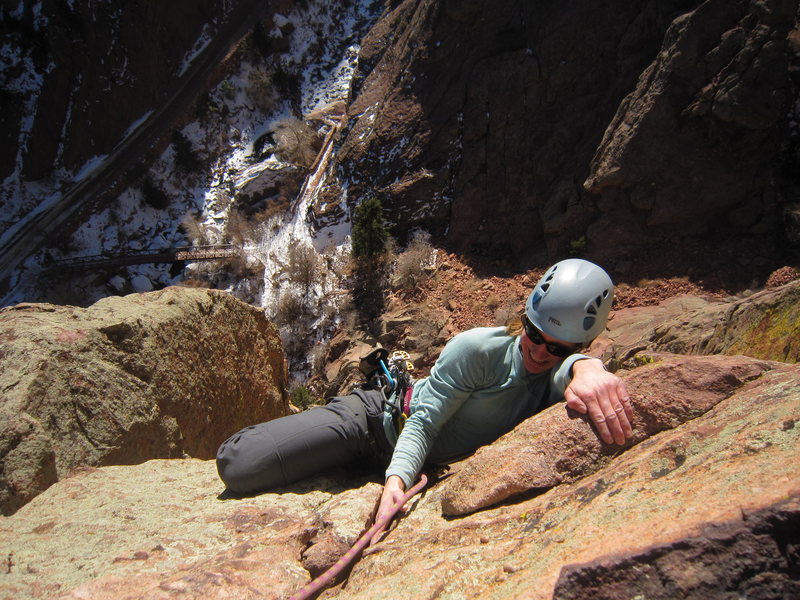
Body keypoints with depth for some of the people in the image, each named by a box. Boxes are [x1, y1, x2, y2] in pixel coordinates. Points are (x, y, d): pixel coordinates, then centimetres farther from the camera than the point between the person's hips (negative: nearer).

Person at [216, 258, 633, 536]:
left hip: (432, 466, 5)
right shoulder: (478, 349, -25)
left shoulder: (561, 372, -13)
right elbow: (424, 423, -23)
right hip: (380, 418, -5)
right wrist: (396, 478, -40)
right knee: (238, 466, -16)